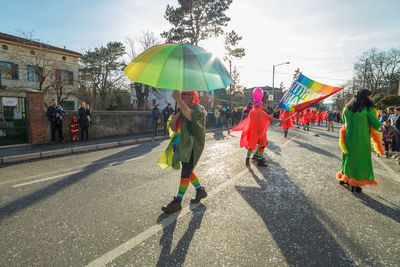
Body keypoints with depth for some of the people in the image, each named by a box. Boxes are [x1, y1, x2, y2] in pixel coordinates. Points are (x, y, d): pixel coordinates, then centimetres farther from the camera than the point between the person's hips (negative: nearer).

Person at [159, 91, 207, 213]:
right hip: (183, 145, 8)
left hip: (193, 146, -8)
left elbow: (191, 116, -34)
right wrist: (173, 120, -10)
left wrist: (178, 100, -38)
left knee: (185, 173, -5)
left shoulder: (198, 108, -9)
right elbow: (173, 128, 12)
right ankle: (201, 190, 35)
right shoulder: (181, 110, 14)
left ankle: (177, 201, 5)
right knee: (188, 171, 15)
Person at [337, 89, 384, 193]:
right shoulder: (368, 108, -13)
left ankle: (343, 178, 32)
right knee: (360, 159, 8)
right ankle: (355, 185, 14)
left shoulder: (347, 108, 2)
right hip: (362, 140, -4)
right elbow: (376, 125, -9)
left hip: (348, 139, 5)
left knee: (348, 157, 21)